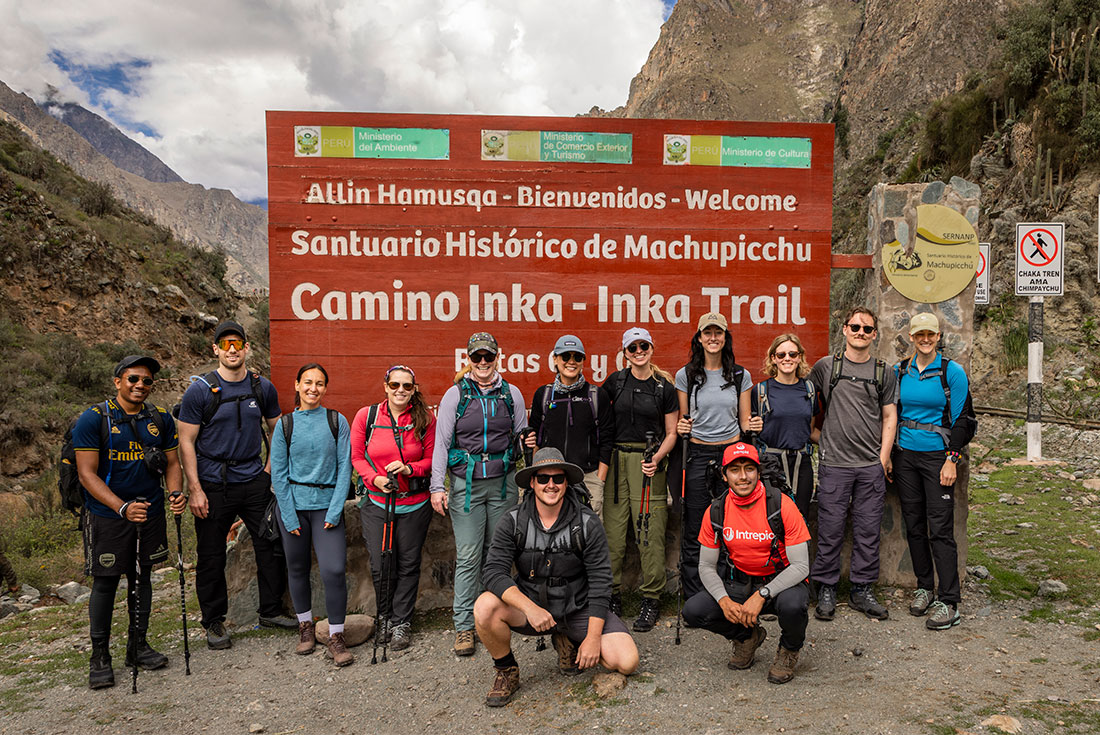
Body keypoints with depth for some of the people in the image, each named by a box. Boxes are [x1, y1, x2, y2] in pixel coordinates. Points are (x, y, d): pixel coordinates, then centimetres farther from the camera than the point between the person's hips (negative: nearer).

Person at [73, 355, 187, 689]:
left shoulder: (161, 418, 4)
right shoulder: (94, 419, -10)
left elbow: (172, 462, 10)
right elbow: (87, 473, -14)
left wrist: (175, 492, -12)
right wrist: (122, 508, -25)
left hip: (151, 512, 4)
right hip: (107, 516, -4)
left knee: (142, 578, 13)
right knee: (105, 583, 2)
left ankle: (138, 645, 26)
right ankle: (99, 656, 16)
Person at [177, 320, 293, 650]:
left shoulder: (263, 387, 4)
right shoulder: (200, 390, -7)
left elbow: (277, 429, 16)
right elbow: (186, 442, -6)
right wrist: (194, 489, -12)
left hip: (255, 481, 3)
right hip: (214, 485, -3)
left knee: (272, 546, 6)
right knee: (211, 557, 7)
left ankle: (271, 611, 23)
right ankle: (214, 622, 24)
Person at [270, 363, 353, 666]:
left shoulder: (337, 422, 0)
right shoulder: (285, 424, 2)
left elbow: (344, 467, -1)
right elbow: (278, 473, 1)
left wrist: (335, 510, -9)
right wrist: (289, 516, -5)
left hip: (327, 505, -1)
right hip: (293, 505, 1)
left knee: (333, 570, -10)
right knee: (297, 569, 11)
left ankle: (336, 636, 5)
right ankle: (305, 626, 32)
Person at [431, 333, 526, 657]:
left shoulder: (511, 394, 7)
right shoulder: (455, 394, 2)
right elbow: (441, 443, 2)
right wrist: (437, 486, -4)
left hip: (503, 483, 2)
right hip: (466, 484, -2)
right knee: (468, 556, -3)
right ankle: (464, 625, 5)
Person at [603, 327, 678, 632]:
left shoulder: (664, 387, 4)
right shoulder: (615, 381, 7)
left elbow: (671, 433, 8)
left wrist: (657, 457, -9)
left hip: (648, 461, -1)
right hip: (616, 458, 2)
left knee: (650, 532, -4)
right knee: (612, 530, 2)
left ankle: (651, 599, 8)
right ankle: (613, 594, 15)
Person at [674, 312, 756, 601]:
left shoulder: (741, 375, 7)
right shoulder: (685, 375, 4)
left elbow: (744, 422, 11)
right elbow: (682, 421, 10)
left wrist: (753, 426, -10)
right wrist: (681, 428, -11)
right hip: (697, 455, -1)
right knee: (694, 531, 1)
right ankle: (693, 599, 12)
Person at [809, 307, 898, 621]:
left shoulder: (884, 372, 9)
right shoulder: (825, 366, 3)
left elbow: (889, 417, 10)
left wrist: (884, 458, 2)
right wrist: (819, 436, 9)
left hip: (872, 466, 2)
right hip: (834, 464, -2)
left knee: (868, 530, 6)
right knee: (830, 528, 1)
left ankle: (862, 590, 19)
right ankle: (826, 589, 13)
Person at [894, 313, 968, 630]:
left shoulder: (952, 372, -5)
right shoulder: (900, 371, 7)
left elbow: (960, 420, -5)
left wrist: (951, 460, -11)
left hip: (937, 455, -4)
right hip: (906, 455, 4)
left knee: (940, 529, -6)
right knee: (914, 524, 10)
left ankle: (949, 603, 0)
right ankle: (924, 587, 24)